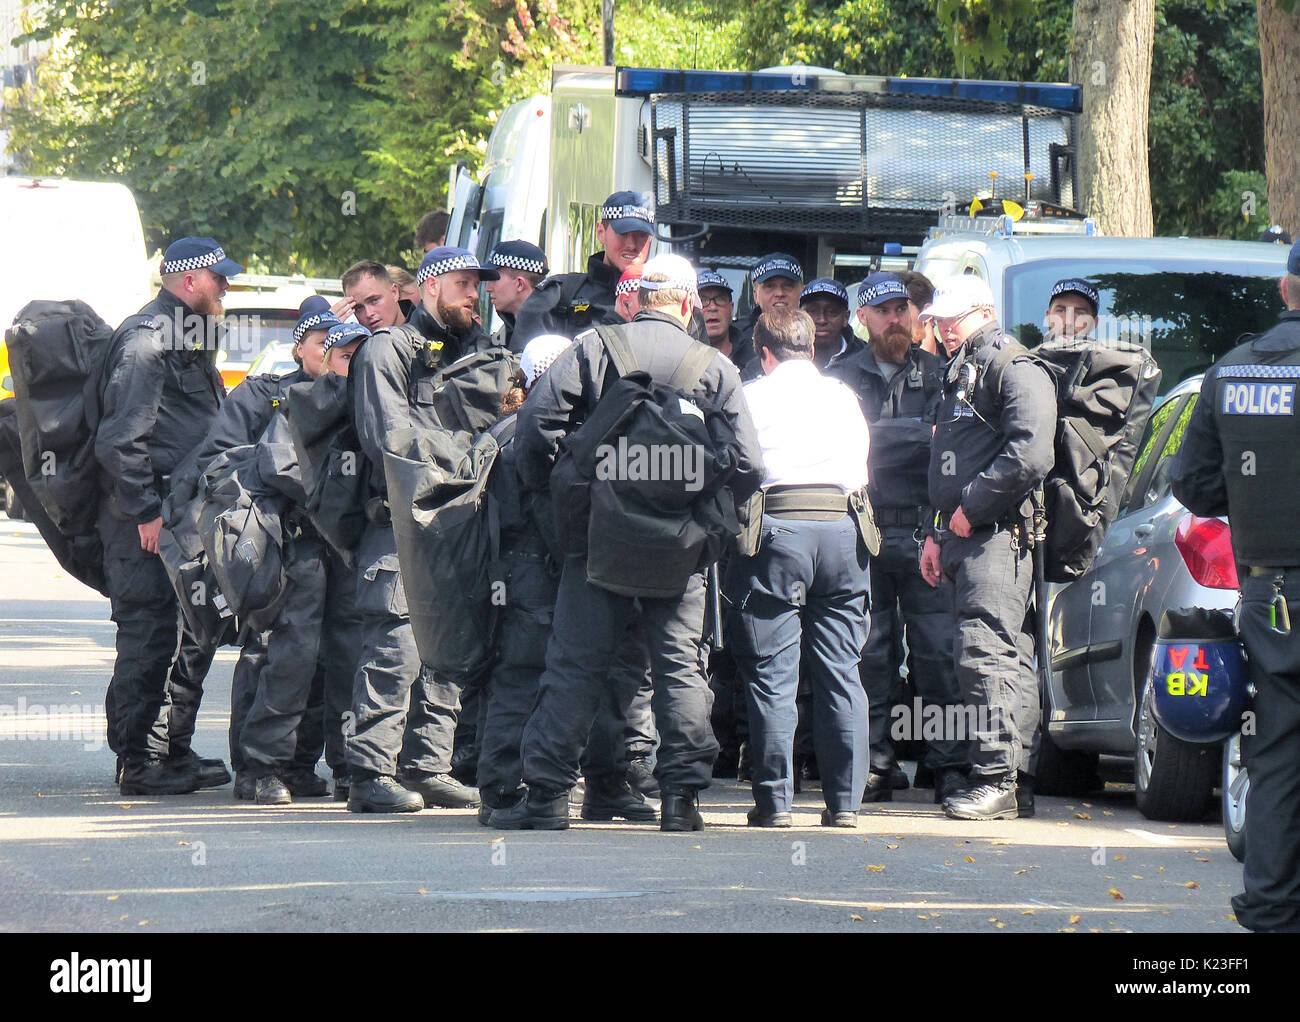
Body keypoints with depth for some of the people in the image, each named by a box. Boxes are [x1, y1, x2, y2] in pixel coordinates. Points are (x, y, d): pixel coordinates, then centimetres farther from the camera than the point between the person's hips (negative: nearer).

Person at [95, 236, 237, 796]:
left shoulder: (189, 339, 20)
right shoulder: (146, 340, -13)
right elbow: (120, 438, -19)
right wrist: (145, 511, -21)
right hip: (147, 521, -10)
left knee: (192, 635, 13)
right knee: (149, 636, -7)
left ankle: (173, 752, 20)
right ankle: (139, 763, -4)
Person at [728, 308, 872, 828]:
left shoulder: (752, 396, 5)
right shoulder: (844, 396, 16)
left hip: (776, 529, -3)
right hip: (842, 525, 3)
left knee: (772, 674, -1)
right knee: (841, 673, 6)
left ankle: (774, 800, -4)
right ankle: (844, 800, 4)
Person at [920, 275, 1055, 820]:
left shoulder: (1015, 370, -7)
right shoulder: (959, 375, 24)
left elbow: (1030, 455, -21)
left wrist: (971, 509, -16)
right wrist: (936, 532, 23)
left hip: (998, 535, -10)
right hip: (964, 536, 10)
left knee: (984, 652, -15)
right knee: (1008, 660, 10)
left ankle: (995, 780, -17)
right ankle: (1012, 776, 11)